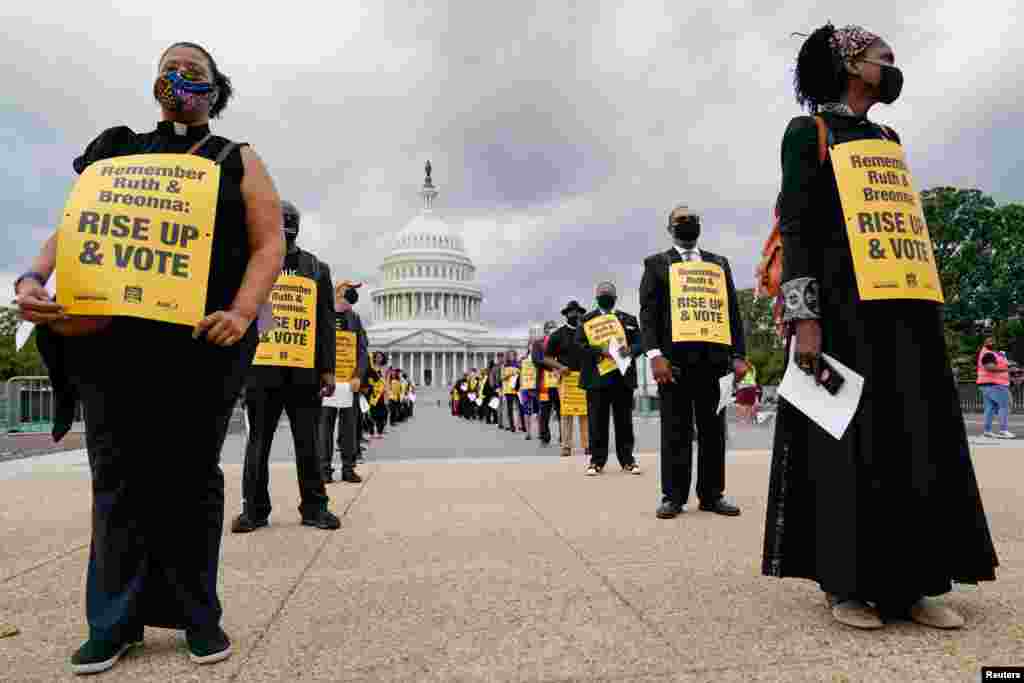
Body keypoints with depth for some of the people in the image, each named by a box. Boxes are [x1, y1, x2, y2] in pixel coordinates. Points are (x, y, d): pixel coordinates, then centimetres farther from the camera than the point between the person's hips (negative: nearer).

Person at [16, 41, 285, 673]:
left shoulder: (239, 162, 12)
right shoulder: (117, 151, 21)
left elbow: (269, 243, 1)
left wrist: (241, 314, -16)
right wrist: (33, 280, -6)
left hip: (201, 341, -2)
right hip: (110, 337, 3)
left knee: (193, 477, 4)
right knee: (118, 479, 5)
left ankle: (199, 615, 16)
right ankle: (114, 623, 17)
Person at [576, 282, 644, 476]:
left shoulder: (629, 319, 16)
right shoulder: (586, 320, 9)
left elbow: (640, 343, 9)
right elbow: (579, 344, -2)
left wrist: (630, 350, -14)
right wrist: (600, 351, -16)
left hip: (623, 376, 2)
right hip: (597, 377, -2)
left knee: (624, 420, 6)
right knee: (597, 421, 0)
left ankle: (627, 459, 14)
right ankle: (597, 460, 8)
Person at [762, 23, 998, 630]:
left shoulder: (889, 140, 24)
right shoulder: (808, 132, 3)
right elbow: (796, 228, -9)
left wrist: (927, 306, 15)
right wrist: (804, 317, -20)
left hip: (903, 302, 7)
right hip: (842, 300, -7)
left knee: (917, 436, 4)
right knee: (847, 440, -6)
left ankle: (911, 583, 13)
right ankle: (846, 583, 5)